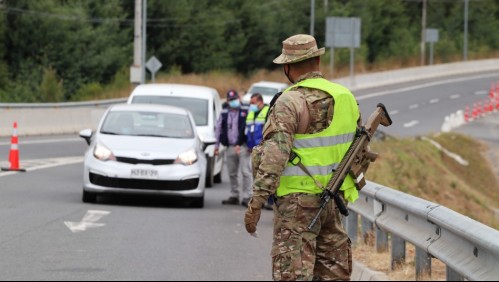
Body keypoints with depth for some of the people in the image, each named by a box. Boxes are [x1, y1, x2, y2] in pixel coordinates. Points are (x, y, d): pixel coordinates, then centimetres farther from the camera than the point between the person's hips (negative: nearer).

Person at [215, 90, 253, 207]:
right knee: (232, 173, 11)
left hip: (243, 147, -5)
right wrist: (217, 145, 13)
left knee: (246, 172, -10)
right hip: (230, 148, 5)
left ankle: (247, 197, -11)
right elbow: (218, 129, 17)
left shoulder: (245, 112, 0)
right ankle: (234, 196, 20)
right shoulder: (224, 114, 12)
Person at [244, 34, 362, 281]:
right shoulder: (345, 97, 7)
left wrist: (256, 202, -20)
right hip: (332, 201, 7)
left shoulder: (290, 102, -14)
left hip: (297, 202, -7)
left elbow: (275, 155, -21)